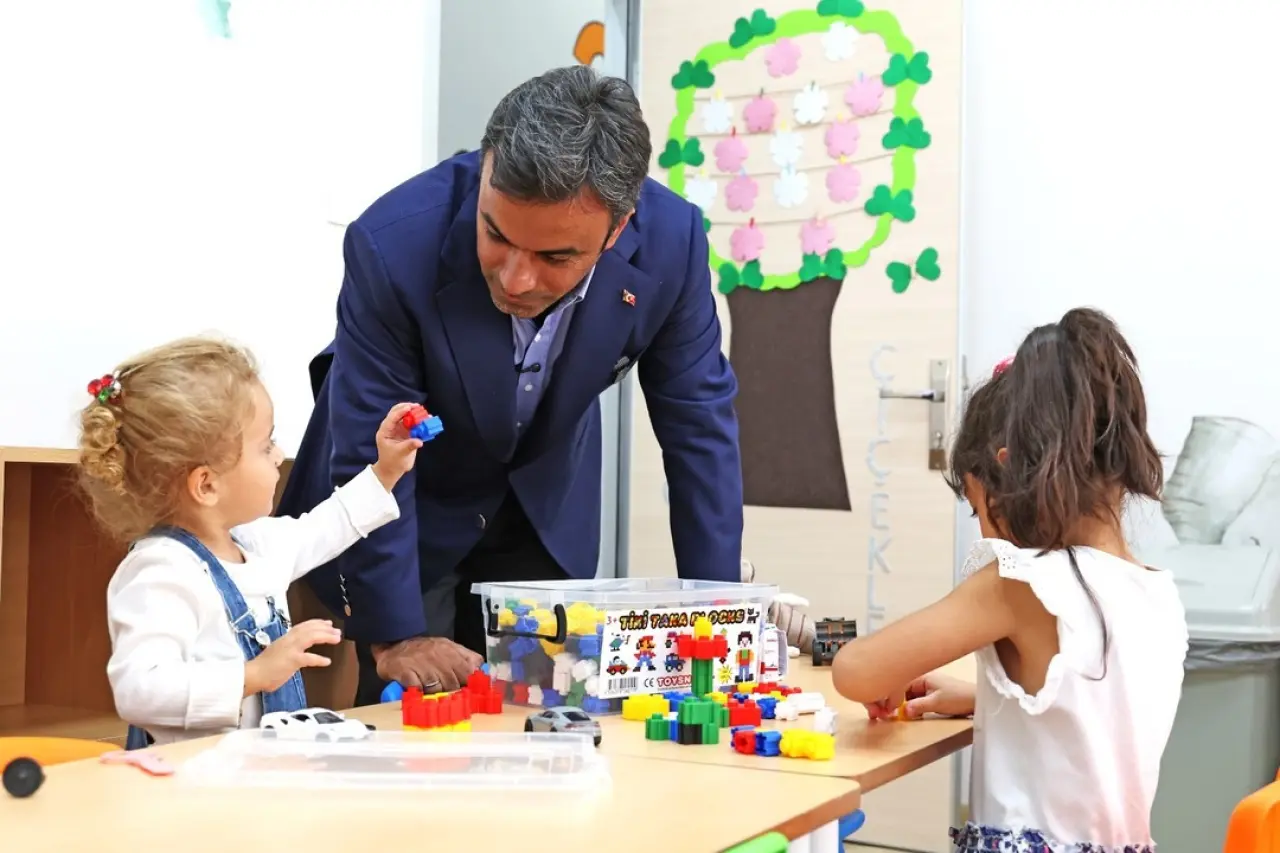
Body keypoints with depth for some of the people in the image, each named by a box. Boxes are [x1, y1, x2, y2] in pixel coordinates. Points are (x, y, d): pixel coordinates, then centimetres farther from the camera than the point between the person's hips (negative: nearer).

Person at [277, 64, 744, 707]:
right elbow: (368, 458, -25)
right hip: (404, 506, -2)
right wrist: (395, 636, -21)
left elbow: (699, 422, -13)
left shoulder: (670, 239, -26)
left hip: (545, 507, 3)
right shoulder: (393, 245, -35)